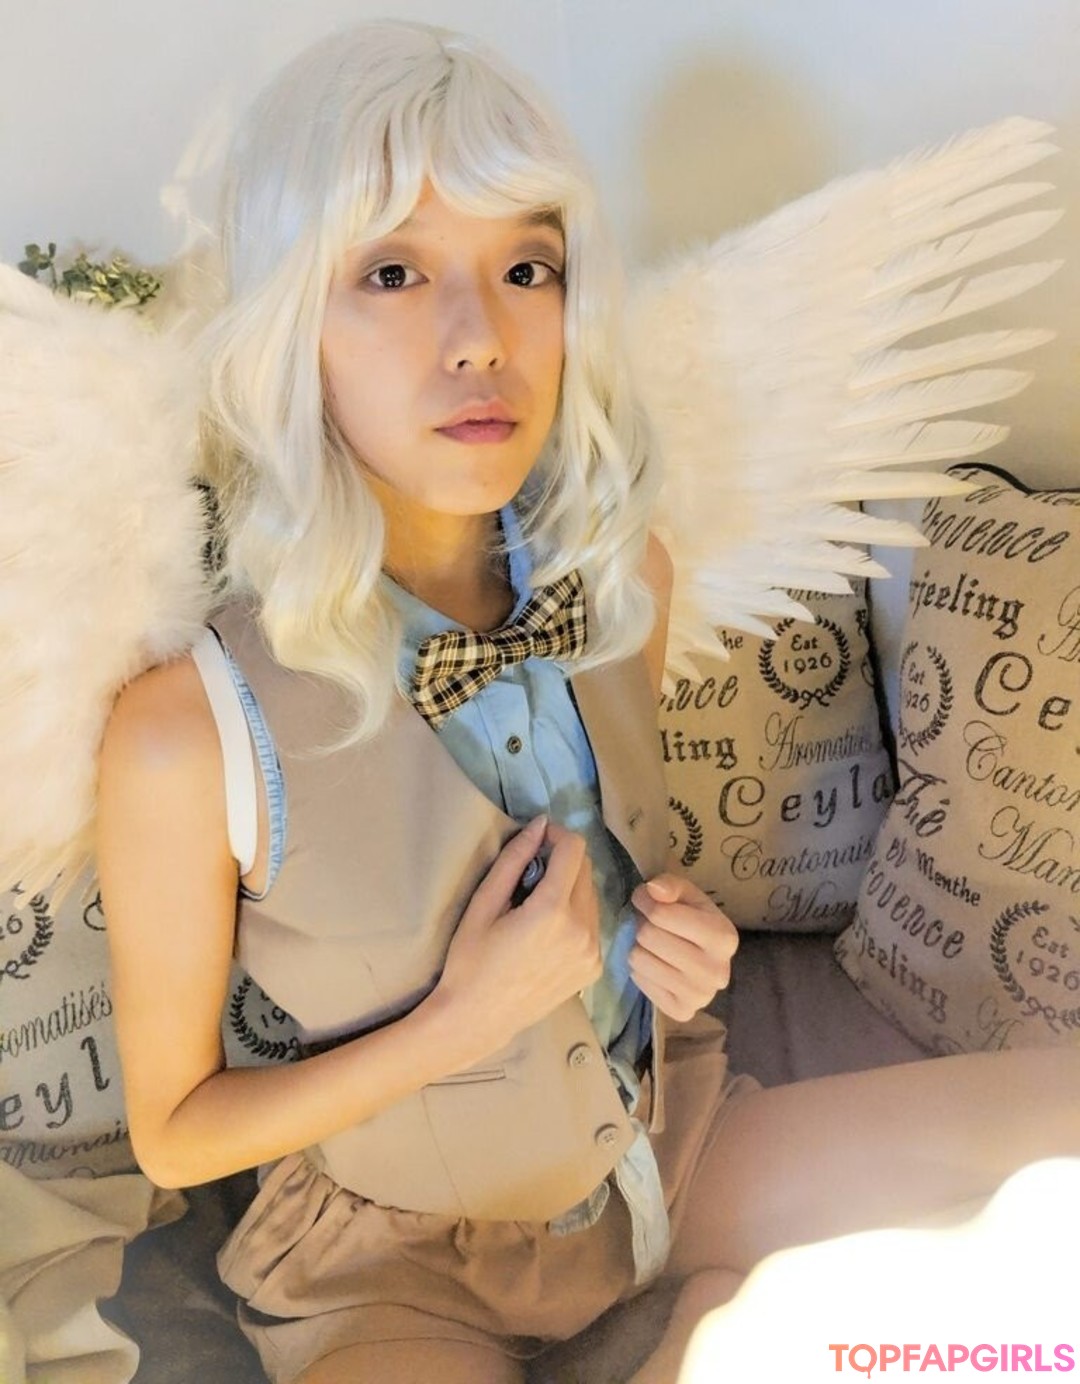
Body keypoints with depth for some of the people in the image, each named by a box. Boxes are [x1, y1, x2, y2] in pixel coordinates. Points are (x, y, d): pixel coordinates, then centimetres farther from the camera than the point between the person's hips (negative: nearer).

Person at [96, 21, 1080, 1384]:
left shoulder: (621, 578, -11)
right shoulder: (189, 734, -25)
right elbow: (172, 1132, -10)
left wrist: (677, 935, -12)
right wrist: (467, 1018, -22)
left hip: (669, 1134, 5)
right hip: (406, 1256, -4)